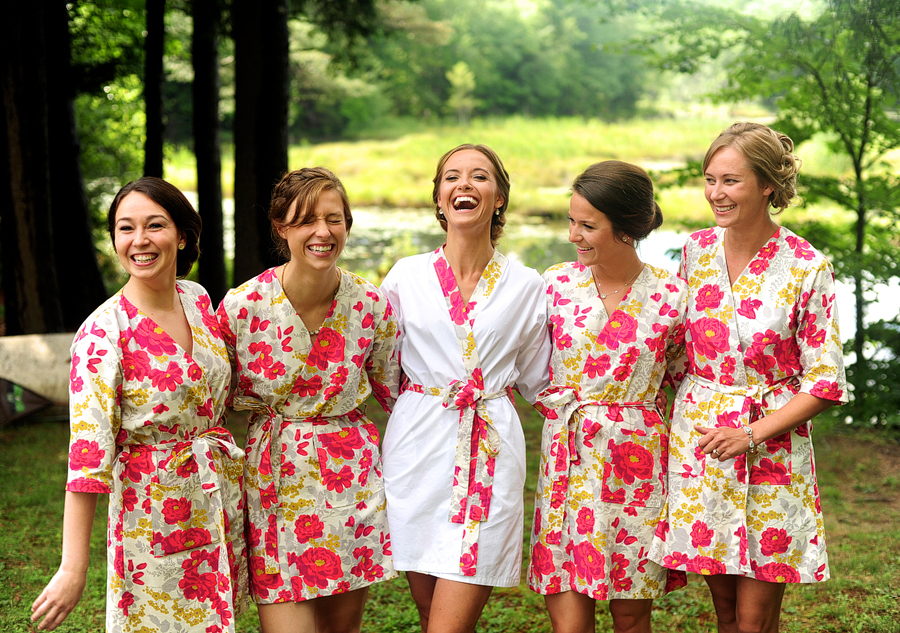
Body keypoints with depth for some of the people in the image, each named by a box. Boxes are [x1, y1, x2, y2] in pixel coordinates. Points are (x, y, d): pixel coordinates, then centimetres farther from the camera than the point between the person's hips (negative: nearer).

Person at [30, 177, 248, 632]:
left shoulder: (197, 299, 0)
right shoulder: (103, 333, -18)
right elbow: (88, 452, -21)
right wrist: (73, 569, -23)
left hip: (222, 499, 6)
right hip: (154, 515, -6)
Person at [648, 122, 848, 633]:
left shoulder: (807, 268, -10)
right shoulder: (697, 250, 3)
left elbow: (825, 383, -7)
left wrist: (751, 434, -14)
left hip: (771, 447, -4)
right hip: (698, 444, 4)